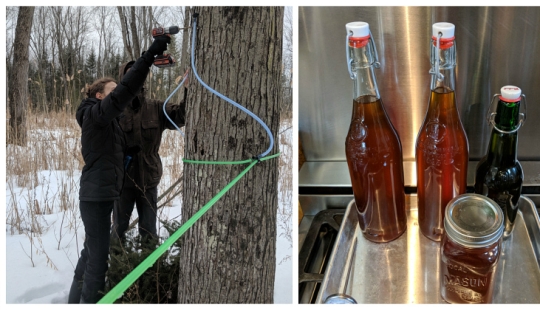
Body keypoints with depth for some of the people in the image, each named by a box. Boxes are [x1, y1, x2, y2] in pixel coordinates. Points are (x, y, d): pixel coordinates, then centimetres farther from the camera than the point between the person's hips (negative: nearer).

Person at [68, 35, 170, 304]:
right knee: (98, 257, -7)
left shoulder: (108, 121, 18)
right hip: (96, 195, -10)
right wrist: (149, 55, -31)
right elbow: (123, 94, -26)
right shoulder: (94, 113, -13)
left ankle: (75, 302, 32)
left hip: (103, 195, 10)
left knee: (90, 252, 19)